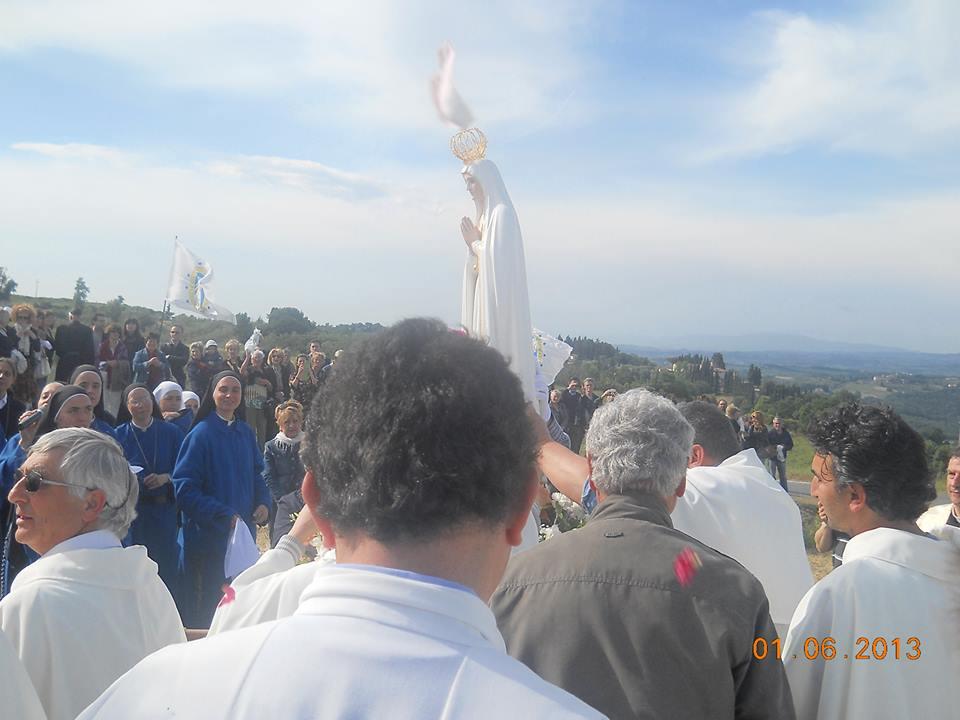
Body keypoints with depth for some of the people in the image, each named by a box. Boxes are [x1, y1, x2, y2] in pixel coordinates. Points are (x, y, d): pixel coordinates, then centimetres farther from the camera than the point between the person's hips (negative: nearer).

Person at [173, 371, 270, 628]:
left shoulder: (246, 432, 6)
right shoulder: (201, 433, -10)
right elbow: (184, 487, -14)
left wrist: (264, 503, -5)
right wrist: (223, 515, -18)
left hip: (243, 530, 5)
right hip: (209, 533, -5)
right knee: (209, 603, 3)